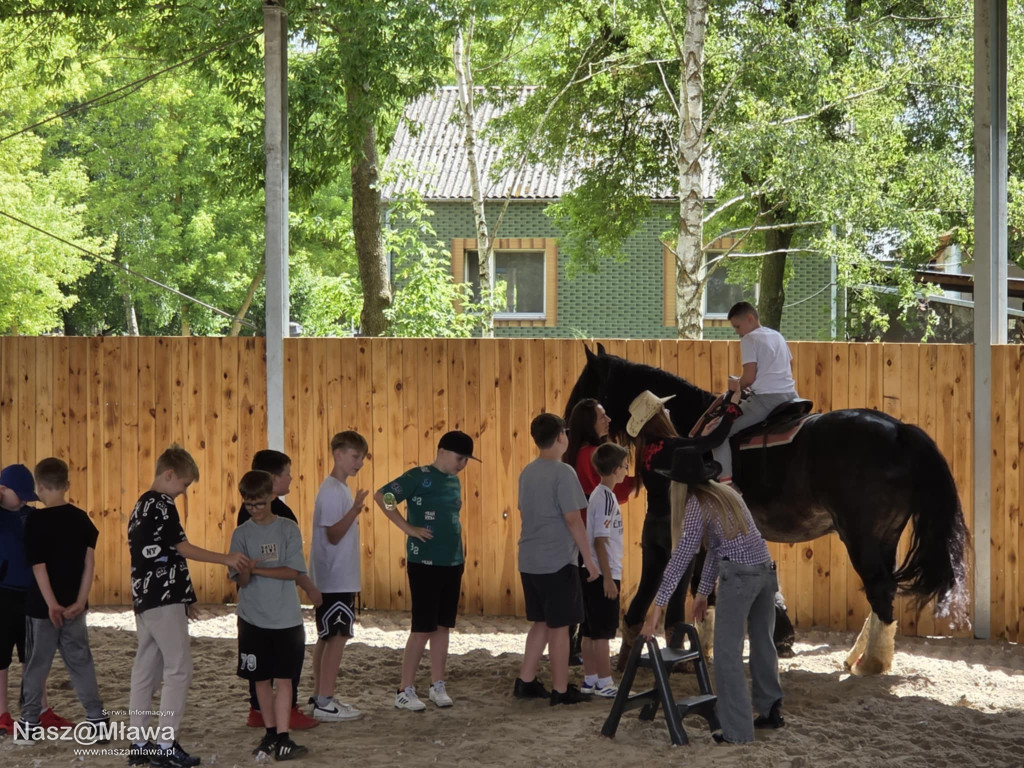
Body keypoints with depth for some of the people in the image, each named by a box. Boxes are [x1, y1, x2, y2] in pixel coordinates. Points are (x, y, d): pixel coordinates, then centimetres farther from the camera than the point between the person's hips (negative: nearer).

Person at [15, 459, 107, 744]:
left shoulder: (36, 520, -12)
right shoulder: (80, 518, 1)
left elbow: (38, 566, -16)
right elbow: (90, 561, -3)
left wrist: (51, 604, -14)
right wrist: (80, 601, -4)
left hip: (43, 605, -4)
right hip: (73, 605, 4)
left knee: (37, 665, 6)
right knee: (81, 662, 10)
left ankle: (30, 724, 12)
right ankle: (98, 720, 7)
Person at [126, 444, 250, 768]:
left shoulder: (142, 505, 17)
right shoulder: (162, 505, -12)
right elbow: (184, 548, -12)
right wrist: (227, 559, -7)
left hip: (144, 598, 10)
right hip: (164, 599, -10)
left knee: (146, 670, 9)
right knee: (179, 669, -7)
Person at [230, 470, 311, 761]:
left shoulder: (288, 530, -3)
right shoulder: (241, 534, 0)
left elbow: (293, 571, -10)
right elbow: (241, 581, -4)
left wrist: (258, 569, -20)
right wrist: (245, 571, -27)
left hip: (286, 619, -2)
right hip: (253, 619, 2)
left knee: (283, 678, -2)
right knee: (261, 678, 9)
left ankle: (282, 738, -4)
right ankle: (271, 733, 20)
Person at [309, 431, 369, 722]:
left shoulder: (340, 489, 14)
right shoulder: (332, 490, -16)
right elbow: (333, 535, -22)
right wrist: (354, 510, -34)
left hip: (339, 579, 10)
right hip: (336, 579, -10)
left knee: (328, 637, 12)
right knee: (337, 636, -8)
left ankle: (320, 697, 17)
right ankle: (324, 703, -7)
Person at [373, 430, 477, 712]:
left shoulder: (454, 481, 11)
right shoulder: (419, 477, -11)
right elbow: (382, 496, -17)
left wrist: (461, 556, 15)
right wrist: (408, 527, -17)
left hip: (452, 563, 7)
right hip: (424, 562, -7)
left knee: (442, 626, 11)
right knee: (423, 629, -5)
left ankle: (438, 686, 19)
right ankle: (405, 691, 2)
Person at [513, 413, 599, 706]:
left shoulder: (527, 472, 10)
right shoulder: (563, 473, -14)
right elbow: (573, 519, -17)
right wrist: (589, 559, -11)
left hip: (530, 561, 7)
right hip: (558, 562, -7)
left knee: (541, 623, 17)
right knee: (559, 627, 1)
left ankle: (525, 682, 17)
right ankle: (560, 690, 6)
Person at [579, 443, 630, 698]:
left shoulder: (599, 495, 13)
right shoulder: (606, 498, -15)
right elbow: (600, 540, -19)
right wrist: (608, 578, -19)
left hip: (593, 574, 9)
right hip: (604, 574, -9)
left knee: (591, 631, 11)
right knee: (602, 631, -4)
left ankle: (589, 680, 16)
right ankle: (604, 683, 0)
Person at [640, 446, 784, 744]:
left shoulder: (697, 505, -5)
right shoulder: (725, 493, 18)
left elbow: (681, 557, -11)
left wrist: (658, 606, -11)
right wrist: (703, 592, 25)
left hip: (739, 575, -8)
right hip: (764, 569, 8)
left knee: (727, 653, -2)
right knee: (763, 642, 21)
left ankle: (737, 729, -5)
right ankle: (771, 711, 32)